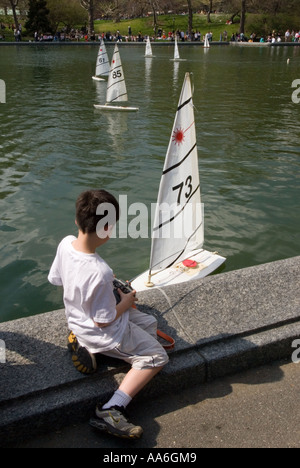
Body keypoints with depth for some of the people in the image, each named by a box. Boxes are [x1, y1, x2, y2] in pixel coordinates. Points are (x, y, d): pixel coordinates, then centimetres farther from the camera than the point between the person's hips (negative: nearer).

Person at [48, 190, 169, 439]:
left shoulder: (65, 244, -16)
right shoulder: (100, 272, -38)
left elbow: (56, 279, 3)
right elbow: (103, 321, -26)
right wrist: (125, 303, -7)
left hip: (77, 320, 8)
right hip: (104, 333, -8)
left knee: (150, 323, 23)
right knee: (156, 356, 5)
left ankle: (86, 346, 12)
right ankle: (111, 411, -5)